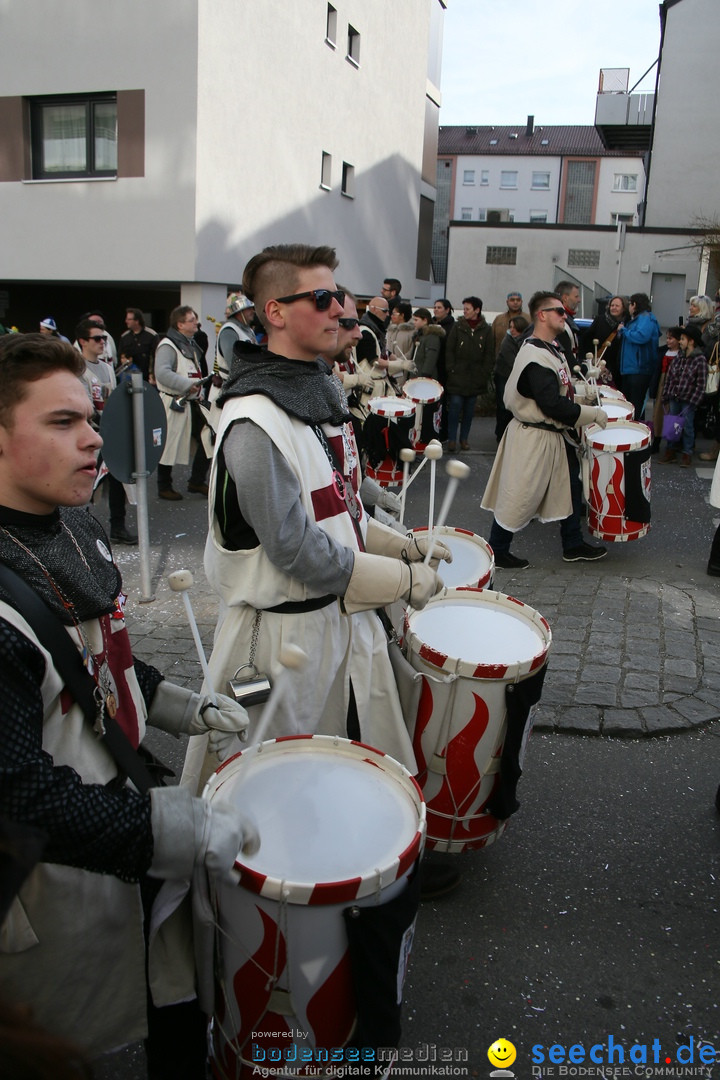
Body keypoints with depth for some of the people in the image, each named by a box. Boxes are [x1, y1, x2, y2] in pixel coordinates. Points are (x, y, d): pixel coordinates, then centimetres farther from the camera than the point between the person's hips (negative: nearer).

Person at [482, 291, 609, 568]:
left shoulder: (552, 348, 10)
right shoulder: (535, 358, -24)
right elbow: (553, 405, -26)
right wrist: (592, 413, -17)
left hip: (556, 436, 11)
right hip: (533, 438, -10)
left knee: (569, 486, 18)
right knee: (520, 496, 0)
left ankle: (573, 545, 32)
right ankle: (496, 552, 14)